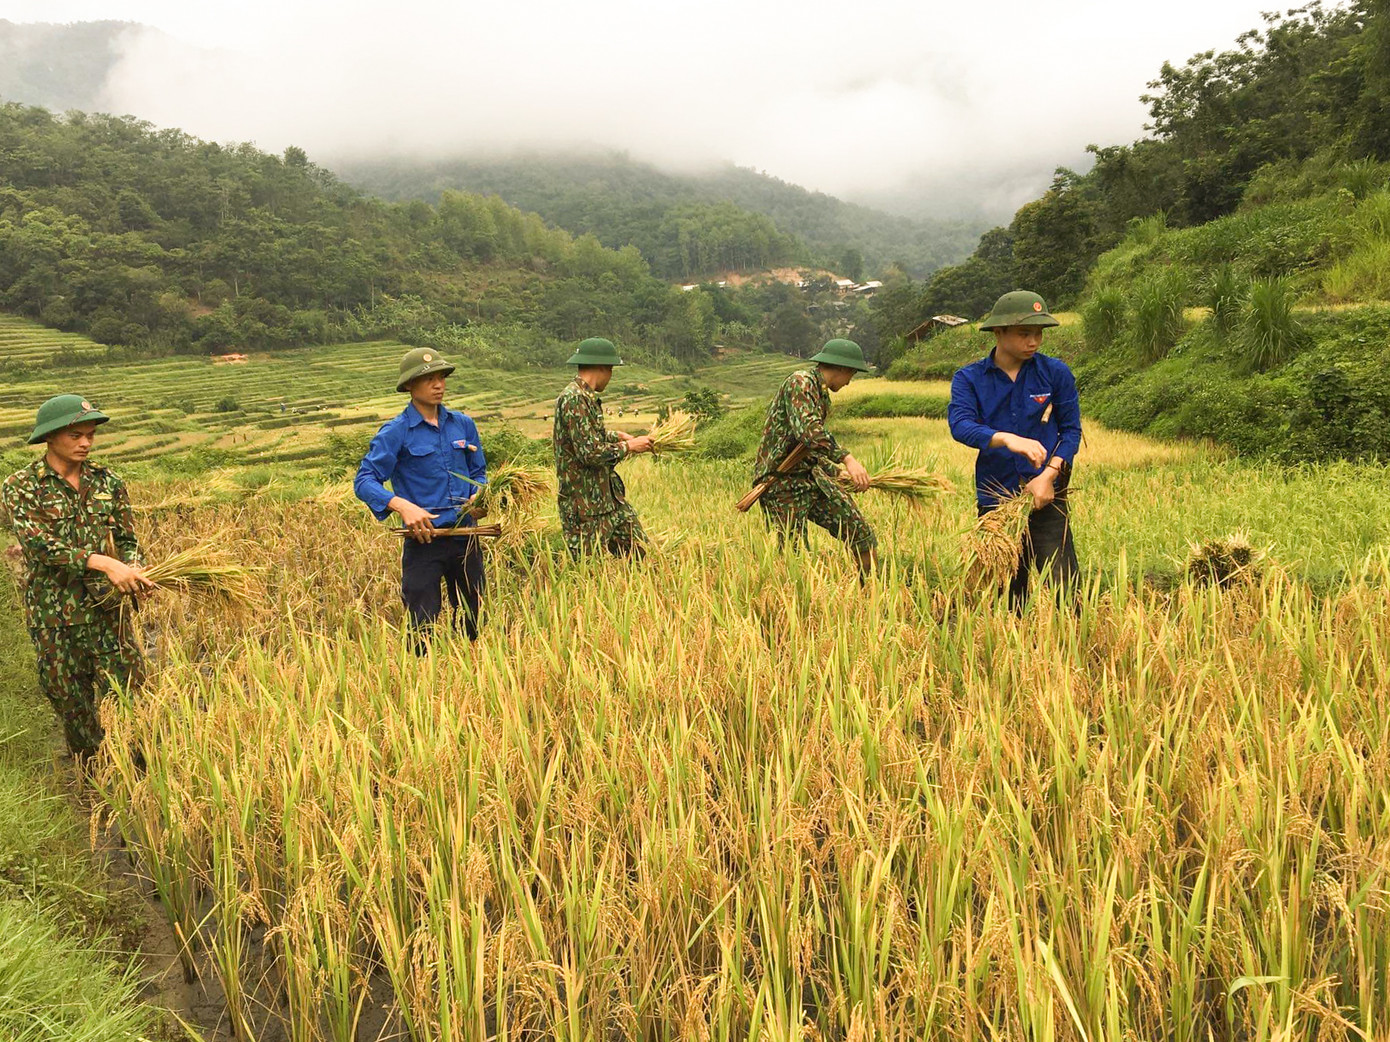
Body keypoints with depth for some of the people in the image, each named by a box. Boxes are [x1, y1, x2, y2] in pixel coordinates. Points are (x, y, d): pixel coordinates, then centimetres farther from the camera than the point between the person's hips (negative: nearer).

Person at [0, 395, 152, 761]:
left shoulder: (107, 482, 4)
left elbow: (127, 539, 7)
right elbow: (40, 545, -20)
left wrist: (131, 571, -16)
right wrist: (104, 563, -33)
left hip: (108, 606, 2)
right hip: (54, 614, -2)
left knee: (126, 691, 2)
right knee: (72, 702, 10)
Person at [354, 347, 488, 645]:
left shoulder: (463, 424, 8)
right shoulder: (396, 432, -6)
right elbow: (364, 481, -11)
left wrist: (479, 497, -4)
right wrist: (402, 506, -27)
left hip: (465, 539, 5)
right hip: (423, 540, -4)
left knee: (471, 625, 15)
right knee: (423, 629, 0)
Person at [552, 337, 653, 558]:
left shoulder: (588, 398, 12)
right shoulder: (574, 400, -20)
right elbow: (590, 452, -26)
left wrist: (617, 435, 19)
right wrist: (628, 446, -13)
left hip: (608, 496, 10)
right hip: (584, 505, -10)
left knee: (640, 552, 11)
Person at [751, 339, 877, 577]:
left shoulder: (821, 391, 18)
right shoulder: (799, 383, -14)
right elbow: (809, 431, -30)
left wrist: (832, 468, 43)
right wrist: (847, 459, -36)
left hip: (813, 476, 9)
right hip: (784, 484, -9)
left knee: (863, 538, 0)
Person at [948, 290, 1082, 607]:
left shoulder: (1056, 373, 1)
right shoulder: (968, 378, 0)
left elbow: (1071, 430, 4)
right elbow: (960, 425, -16)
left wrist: (1048, 475, -12)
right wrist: (1008, 439, -34)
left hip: (1047, 499, -1)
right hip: (995, 499, 1)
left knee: (1064, 590, -9)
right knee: (1006, 596, 10)